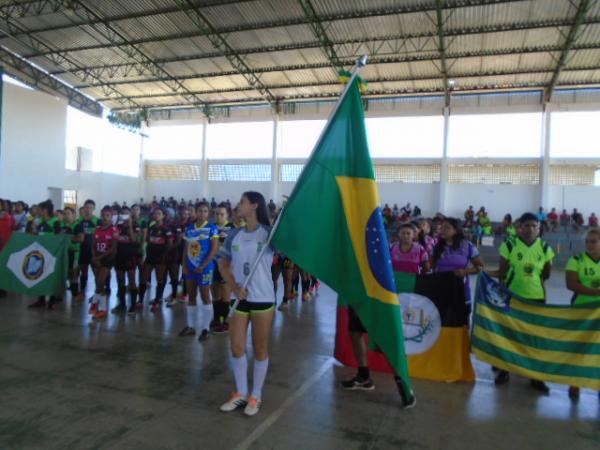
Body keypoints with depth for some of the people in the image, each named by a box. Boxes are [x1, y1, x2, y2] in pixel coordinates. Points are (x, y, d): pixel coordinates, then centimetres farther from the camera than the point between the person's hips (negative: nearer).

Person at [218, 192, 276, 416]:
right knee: (236, 347, 10)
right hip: (240, 299, 4)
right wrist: (235, 287, -4)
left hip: (263, 299, -4)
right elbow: (223, 264, 10)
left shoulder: (269, 233, -8)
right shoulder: (234, 235, 4)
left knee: (260, 349, 9)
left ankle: (256, 396, 26)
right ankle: (240, 393, 30)